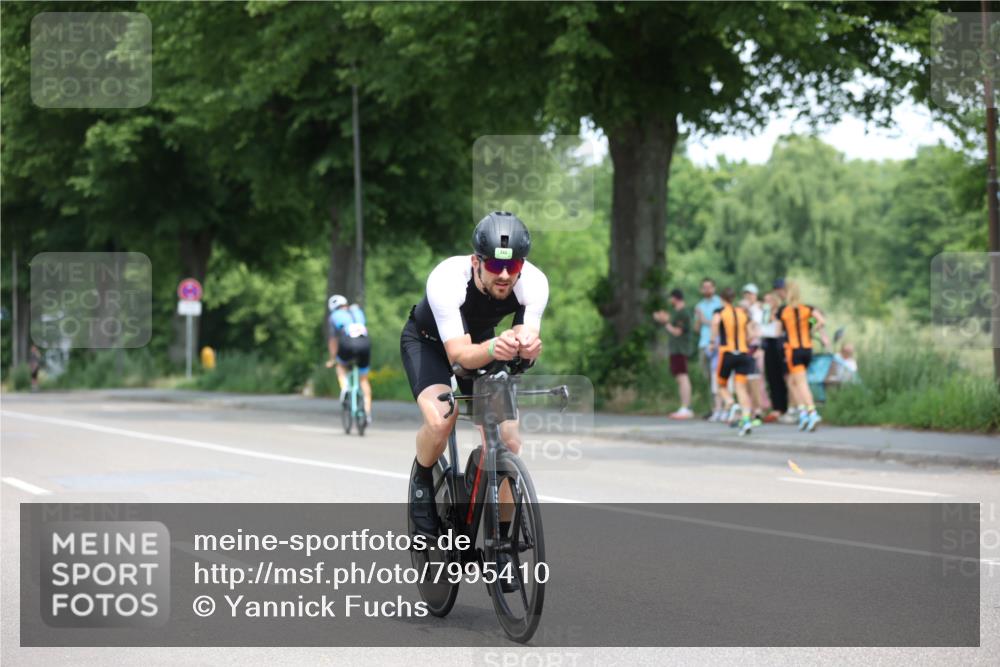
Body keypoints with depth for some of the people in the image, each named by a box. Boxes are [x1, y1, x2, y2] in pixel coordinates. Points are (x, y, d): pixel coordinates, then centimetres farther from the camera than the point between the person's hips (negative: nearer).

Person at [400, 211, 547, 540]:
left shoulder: (534, 282, -30)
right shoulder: (446, 279, -39)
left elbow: (527, 337, -35)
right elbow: (459, 354, -42)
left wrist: (526, 346, -60)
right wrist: (493, 349, -64)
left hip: (483, 342, 3)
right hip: (428, 341, -3)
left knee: (509, 442, -12)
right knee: (440, 420, -32)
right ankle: (422, 482, 1)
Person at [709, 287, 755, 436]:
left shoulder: (720, 312, 1)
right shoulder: (743, 312, 12)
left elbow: (715, 322, -23)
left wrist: (713, 341, -14)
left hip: (727, 353, -3)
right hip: (744, 353, 3)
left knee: (722, 385, 14)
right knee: (741, 387, -2)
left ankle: (730, 402, -17)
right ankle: (746, 419, -18)